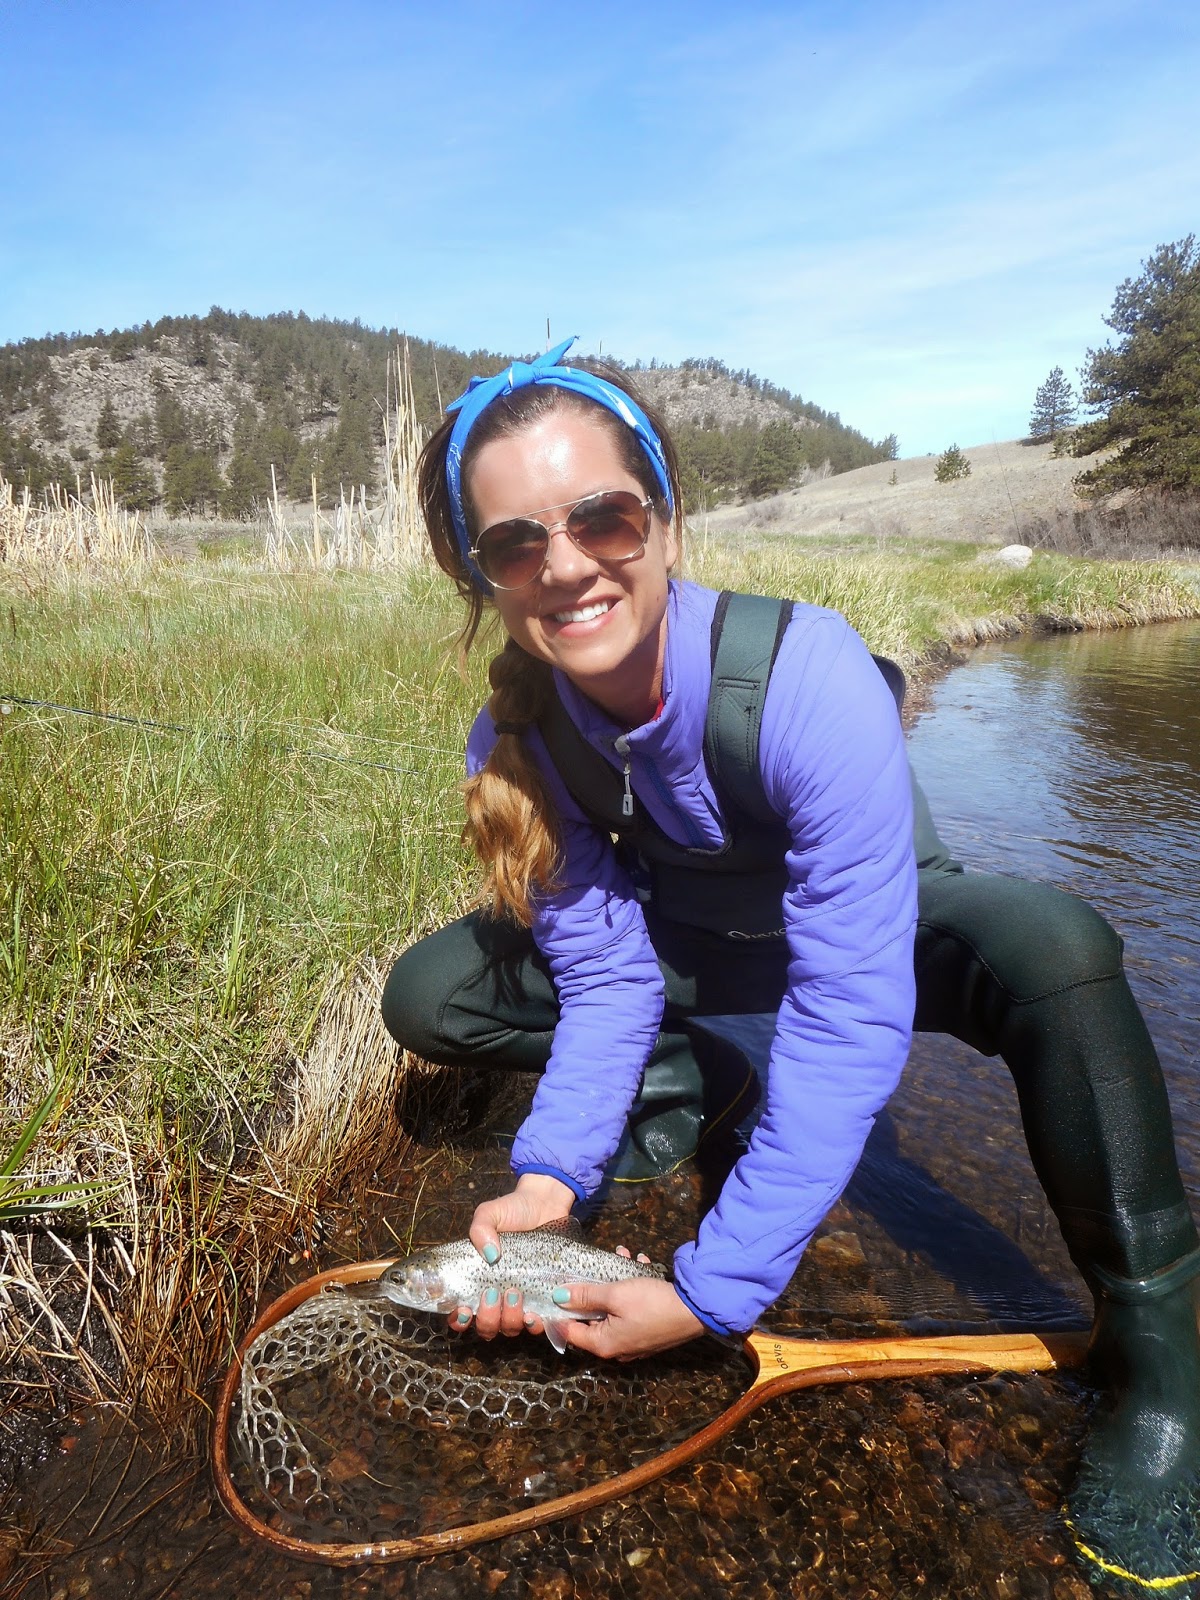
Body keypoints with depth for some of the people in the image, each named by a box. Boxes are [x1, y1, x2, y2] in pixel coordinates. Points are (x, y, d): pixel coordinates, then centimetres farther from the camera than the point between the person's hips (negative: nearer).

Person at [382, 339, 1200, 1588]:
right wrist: (551, 1173, -29)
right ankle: (689, 1083, 12)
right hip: (694, 938, 4)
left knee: (1057, 953, -38)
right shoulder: (513, 735, -20)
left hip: (880, 926, -3)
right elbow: (607, 973, -15)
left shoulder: (808, 676, -36)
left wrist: (713, 1291, -34)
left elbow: (848, 1014, -36)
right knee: (427, 999, -10)